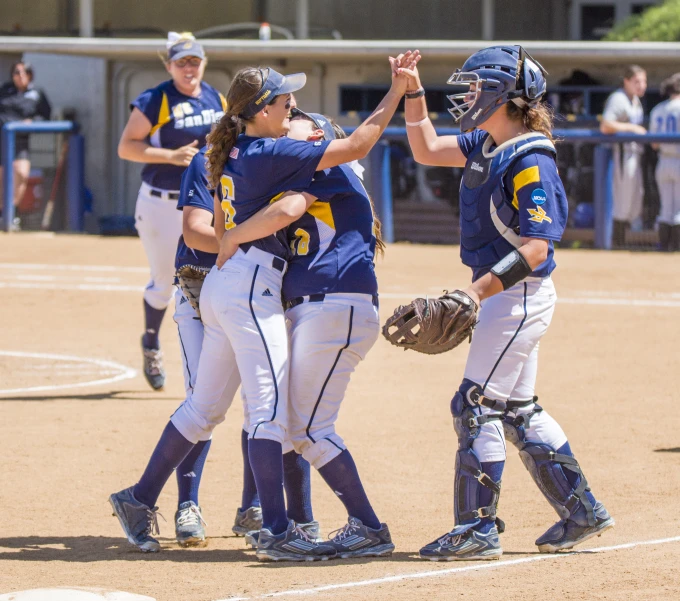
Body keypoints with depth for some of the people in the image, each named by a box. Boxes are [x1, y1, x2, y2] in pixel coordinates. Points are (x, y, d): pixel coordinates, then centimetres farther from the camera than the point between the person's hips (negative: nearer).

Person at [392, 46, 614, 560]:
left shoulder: (530, 163, -20)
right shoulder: (487, 146, 7)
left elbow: (535, 248, -25)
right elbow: (427, 150, 19)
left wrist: (477, 291, -31)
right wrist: (412, 91, 7)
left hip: (520, 296, -10)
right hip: (500, 294, 10)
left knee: (477, 405, -7)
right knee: (518, 409, 15)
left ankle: (477, 531, -2)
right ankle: (582, 512, 22)